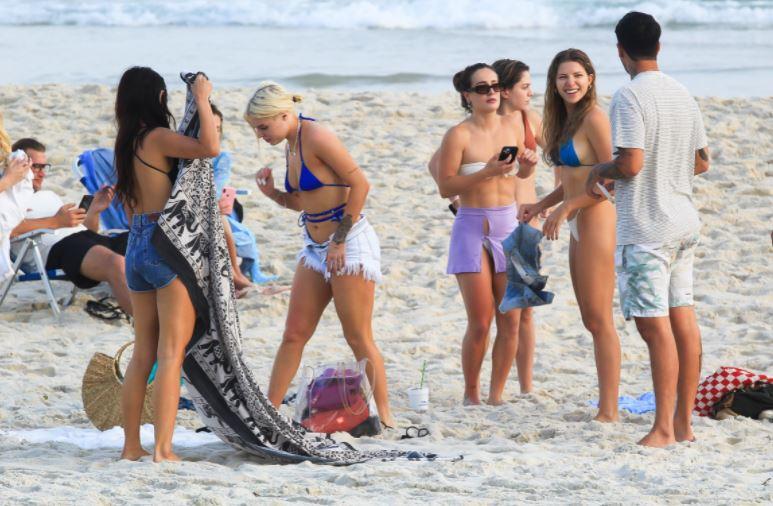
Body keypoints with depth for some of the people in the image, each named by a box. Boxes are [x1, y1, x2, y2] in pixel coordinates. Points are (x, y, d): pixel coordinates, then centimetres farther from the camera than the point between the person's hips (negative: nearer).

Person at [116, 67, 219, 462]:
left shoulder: (125, 145, 14)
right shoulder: (157, 138, -10)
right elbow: (210, 148, -26)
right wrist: (202, 98, -13)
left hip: (136, 247, 8)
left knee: (143, 354, 14)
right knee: (171, 355, -8)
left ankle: (131, 445, 14)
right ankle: (163, 449, -13)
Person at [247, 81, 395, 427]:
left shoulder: (316, 138, -16)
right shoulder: (290, 147, 11)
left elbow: (360, 184, -19)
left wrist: (340, 240, -17)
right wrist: (273, 194, 1)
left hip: (350, 243, -9)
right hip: (315, 248, 9)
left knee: (358, 339, -5)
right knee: (294, 335, 7)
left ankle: (385, 417, 3)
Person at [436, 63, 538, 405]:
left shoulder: (513, 126, 6)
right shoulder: (459, 135, -8)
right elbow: (445, 187, -12)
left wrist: (527, 164, -1)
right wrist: (486, 173, -19)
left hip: (509, 226, 4)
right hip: (472, 229, -4)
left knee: (510, 323, 1)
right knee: (480, 324, -4)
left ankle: (496, 395, 12)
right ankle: (471, 396, 11)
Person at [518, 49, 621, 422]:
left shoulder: (594, 118, -12)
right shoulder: (566, 120, 15)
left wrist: (564, 209, -15)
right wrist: (541, 205, 14)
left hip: (596, 221, -10)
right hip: (578, 227, 10)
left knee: (599, 321, -7)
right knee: (591, 321, 11)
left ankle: (609, 412, -5)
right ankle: (605, 405, 14)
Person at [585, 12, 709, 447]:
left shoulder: (630, 98, -14)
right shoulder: (683, 96, 10)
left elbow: (630, 163, -21)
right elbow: (702, 162, 15)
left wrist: (599, 172, -2)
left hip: (645, 228, -8)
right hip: (685, 223, 8)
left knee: (655, 326, -7)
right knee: (683, 320, 9)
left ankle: (664, 427, -8)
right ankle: (684, 422, 14)